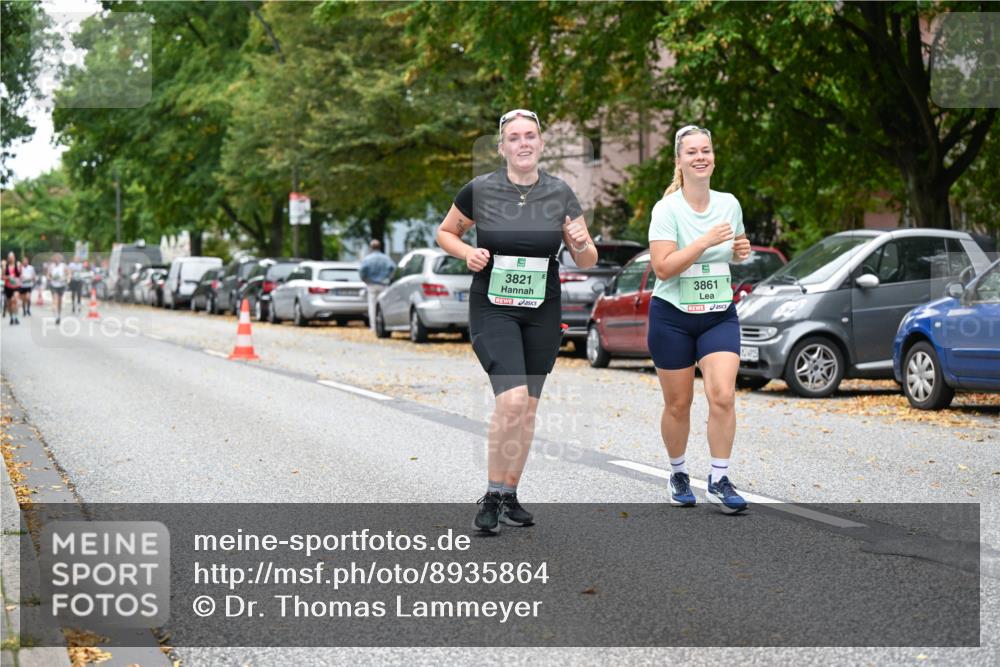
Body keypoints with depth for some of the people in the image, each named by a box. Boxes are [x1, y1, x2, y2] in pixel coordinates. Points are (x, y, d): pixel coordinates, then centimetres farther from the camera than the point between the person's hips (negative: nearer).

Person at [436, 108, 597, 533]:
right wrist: (468, 253, -11)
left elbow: (588, 262, 4)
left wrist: (580, 245, -18)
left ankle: (510, 495, 24)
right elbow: (445, 233, 9)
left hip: (542, 313, 3)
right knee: (512, 398, -20)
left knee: (529, 406, 8)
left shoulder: (560, 194, -1)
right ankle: (491, 496, -7)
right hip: (492, 309, -3)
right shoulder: (480, 191, -7)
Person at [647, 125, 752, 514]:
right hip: (672, 317, -3)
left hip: (720, 315, 3)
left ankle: (719, 481, -5)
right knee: (678, 404, 5)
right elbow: (663, 268, -19)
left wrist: (741, 251, -1)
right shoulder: (668, 209, -10)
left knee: (723, 396, -14)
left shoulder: (729, 204, 5)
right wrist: (706, 240, -24)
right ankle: (678, 475, 27)